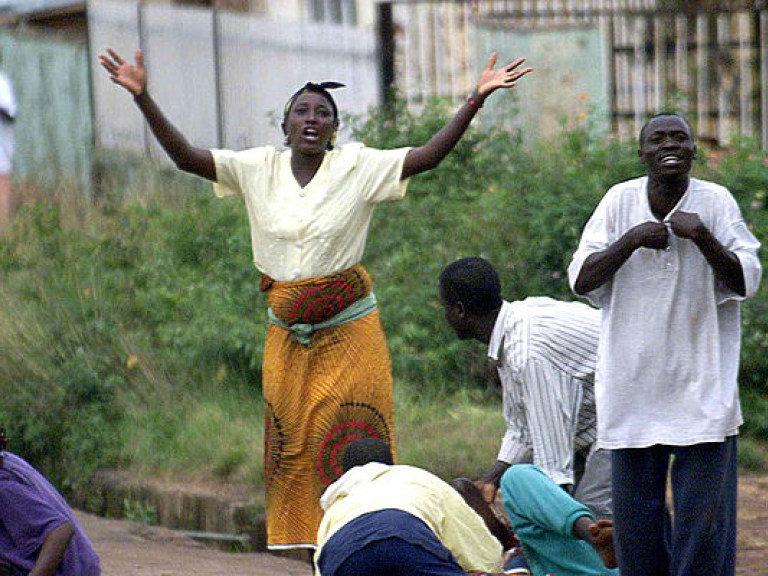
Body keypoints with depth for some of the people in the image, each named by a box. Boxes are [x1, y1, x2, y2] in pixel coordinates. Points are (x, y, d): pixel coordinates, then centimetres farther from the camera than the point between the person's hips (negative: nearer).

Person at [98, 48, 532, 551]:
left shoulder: (358, 167, -3)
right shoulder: (259, 168, 3)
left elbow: (428, 156, -11)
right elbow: (185, 156, -1)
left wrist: (476, 100, -22)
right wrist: (143, 97, -11)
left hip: (350, 334, -3)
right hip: (287, 336, 3)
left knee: (354, 451, -6)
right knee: (294, 447, 4)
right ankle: (312, 546, 10)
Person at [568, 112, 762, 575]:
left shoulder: (716, 202, -2)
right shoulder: (620, 201, 1)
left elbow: (746, 282, -5)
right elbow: (581, 280, -3)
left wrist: (703, 237, -19)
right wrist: (632, 240, -17)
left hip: (702, 389, -2)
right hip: (633, 386, 2)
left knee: (703, 510, -5)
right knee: (636, 508, 7)